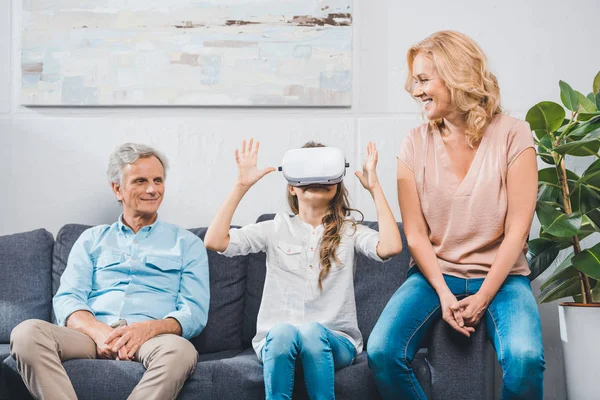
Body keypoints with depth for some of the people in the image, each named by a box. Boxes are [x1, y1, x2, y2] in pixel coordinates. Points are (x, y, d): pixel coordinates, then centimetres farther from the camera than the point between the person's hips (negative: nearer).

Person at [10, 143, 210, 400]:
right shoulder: (92, 240, 23)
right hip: (93, 335, 2)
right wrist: (99, 331, -15)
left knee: (179, 350, -38)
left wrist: (149, 328, -16)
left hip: (150, 339, -1)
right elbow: (67, 299, 9)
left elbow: (195, 312, 6)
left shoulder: (187, 244, 18)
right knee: (27, 333, -29)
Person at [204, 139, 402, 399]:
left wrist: (374, 187, -8)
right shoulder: (275, 229, 10)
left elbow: (390, 247, -13)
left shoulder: (349, 231, 9)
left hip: (334, 341, 0)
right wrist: (241, 186, -5)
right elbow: (214, 241, -2)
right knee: (282, 331, -35)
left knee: (312, 331, -35)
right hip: (276, 339, 1)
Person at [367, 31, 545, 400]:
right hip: (434, 273, 2)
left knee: (525, 358, -32)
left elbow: (517, 228, -7)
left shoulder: (513, 135, -5)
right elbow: (416, 233, -1)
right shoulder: (416, 144, 2)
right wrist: (444, 293, -14)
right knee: (382, 352, -26)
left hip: (500, 276, -2)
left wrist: (481, 299, -13)